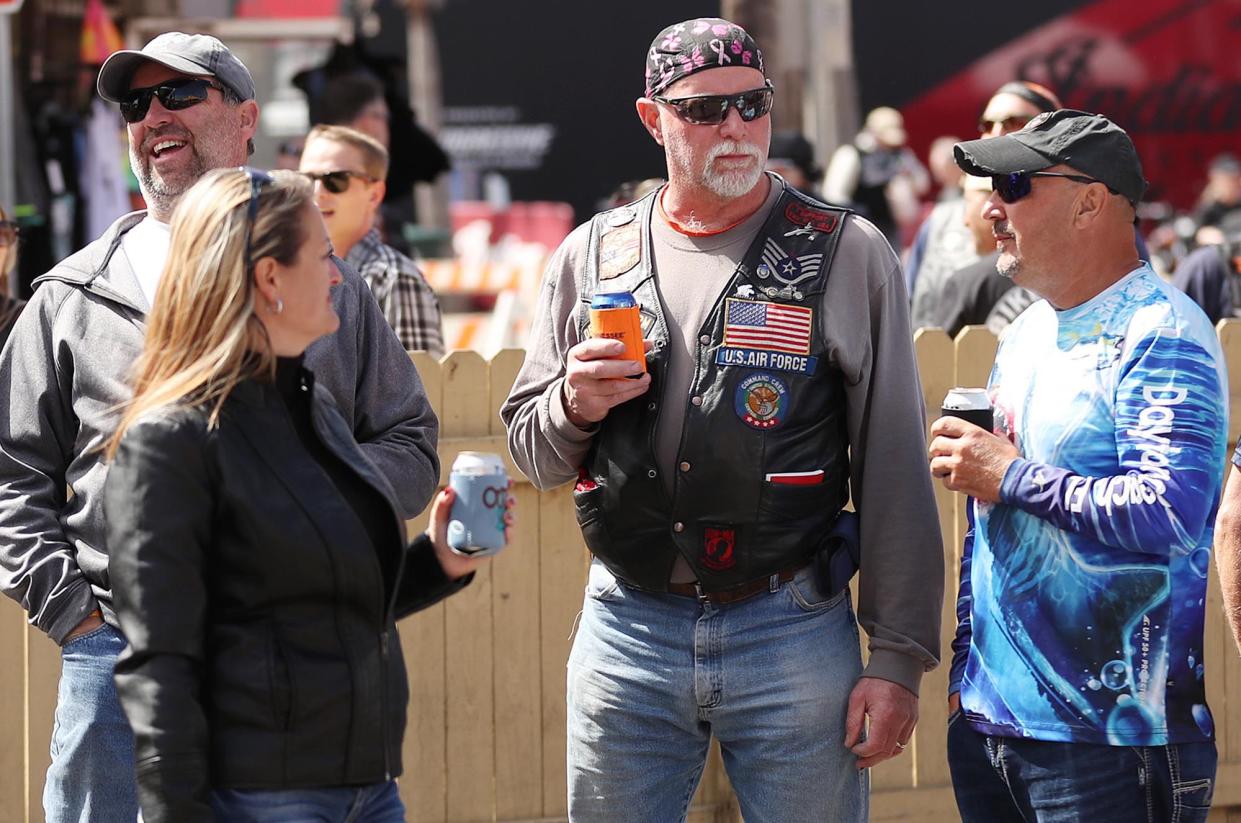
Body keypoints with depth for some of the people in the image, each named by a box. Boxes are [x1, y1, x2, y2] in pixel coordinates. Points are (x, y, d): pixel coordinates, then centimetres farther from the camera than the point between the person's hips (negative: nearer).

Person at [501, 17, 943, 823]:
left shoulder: (848, 256, 1)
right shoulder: (591, 257, 9)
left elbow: (895, 475, -1)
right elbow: (533, 453, 16)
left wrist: (897, 660, -6)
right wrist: (574, 407, -8)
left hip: (793, 633, -2)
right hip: (628, 629, 2)